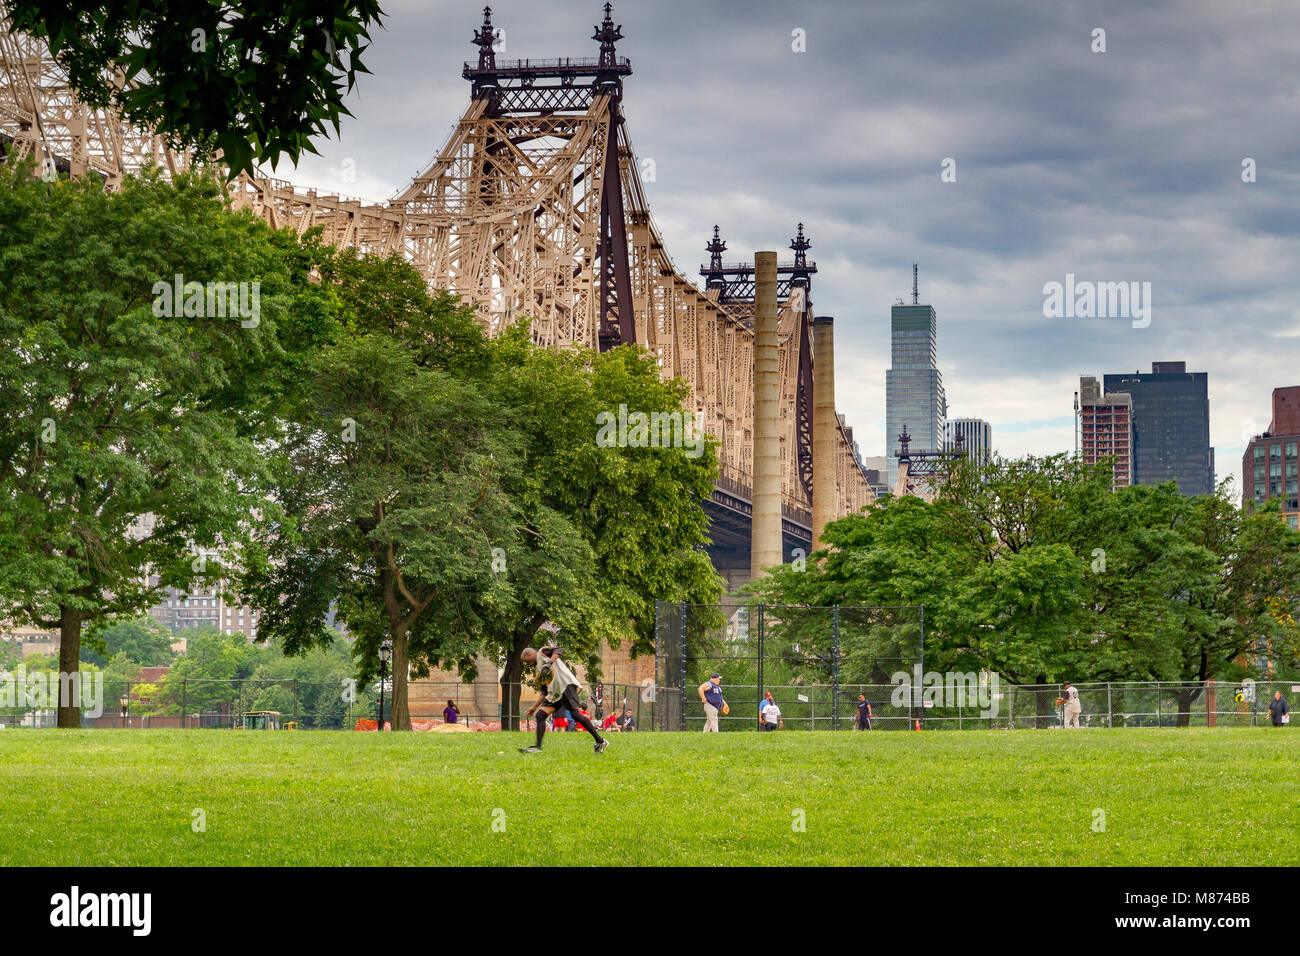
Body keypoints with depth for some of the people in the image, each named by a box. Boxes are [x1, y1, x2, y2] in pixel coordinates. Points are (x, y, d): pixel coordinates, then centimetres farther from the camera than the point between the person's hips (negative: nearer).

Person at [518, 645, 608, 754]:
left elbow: (557, 651, -10)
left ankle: (601, 742, -15)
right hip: (555, 693, 10)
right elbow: (545, 692, 30)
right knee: (541, 715, 0)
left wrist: (549, 663, -23)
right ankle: (537, 747, -1)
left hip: (566, 684, -10)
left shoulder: (542, 652, 10)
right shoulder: (539, 668, 30)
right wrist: (534, 707, 28)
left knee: (576, 714, -20)